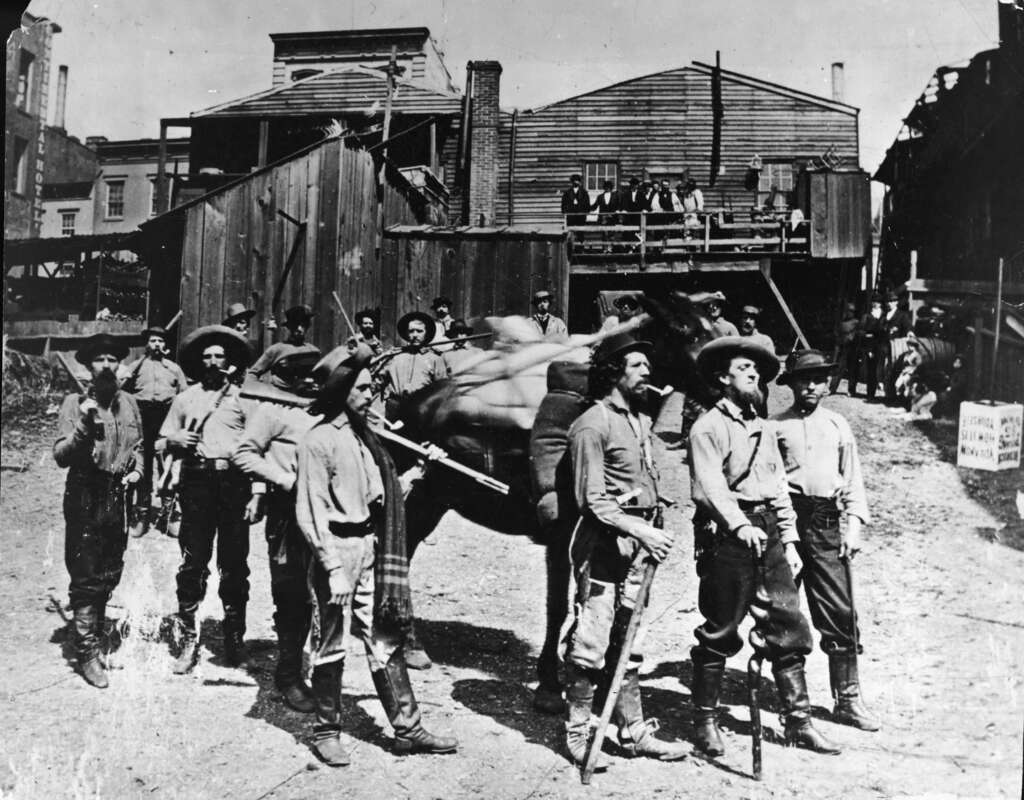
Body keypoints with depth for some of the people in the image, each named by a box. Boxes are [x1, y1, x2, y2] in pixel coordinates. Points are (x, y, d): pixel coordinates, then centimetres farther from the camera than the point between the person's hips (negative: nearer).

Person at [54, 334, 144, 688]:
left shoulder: (128, 403, 8)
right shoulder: (74, 403, -5)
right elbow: (61, 456, -10)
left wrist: (137, 470, 3)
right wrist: (84, 426, -24)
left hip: (119, 497, 5)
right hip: (85, 498, -5)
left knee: (109, 575, 14)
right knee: (86, 577, -2)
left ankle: (94, 636, 31)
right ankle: (87, 653, 6)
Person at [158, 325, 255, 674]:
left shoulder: (243, 399, 12)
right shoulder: (185, 399, 16)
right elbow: (160, 443, 17)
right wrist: (175, 441, -5)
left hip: (234, 483, 0)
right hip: (197, 482, 1)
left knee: (235, 564, 1)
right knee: (193, 562, -3)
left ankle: (235, 638, 10)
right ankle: (188, 639, 4)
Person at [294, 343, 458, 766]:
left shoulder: (364, 437, 14)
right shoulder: (318, 441, -11)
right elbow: (311, 512, -15)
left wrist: (418, 469, 11)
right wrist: (333, 568, -19)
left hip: (371, 549, 8)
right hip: (338, 552, -7)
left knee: (386, 641, 10)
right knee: (331, 644, 4)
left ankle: (407, 728, 16)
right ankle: (326, 732, 19)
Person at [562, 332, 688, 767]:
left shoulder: (641, 420, 15)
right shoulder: (592, 424, -12)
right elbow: (593, 501, -15)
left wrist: (653, 531, 8)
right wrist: (642, 531, -21)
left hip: (638, 543, 8)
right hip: (604, 545, -8)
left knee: (628, 641, 14)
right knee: (591, 641, -3)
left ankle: (633, 730, 22)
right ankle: (577, 732, 9)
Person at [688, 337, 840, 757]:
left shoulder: (763, 429, 20)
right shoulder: (708, 427, -3)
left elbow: (779, 488, 20)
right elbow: (709, 487, -15)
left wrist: (789, 541, 12)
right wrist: (740, 525, -28)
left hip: (770, 533, 7)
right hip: (730, 535, -6)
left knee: (789, 625, 3)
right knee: (720, 631, 0)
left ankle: (798, 721, 9)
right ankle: (705, 722, 12)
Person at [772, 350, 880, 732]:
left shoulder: (838, 425, 14)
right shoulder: (775, 425, 6)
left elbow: (852, 478, 13)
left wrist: (854, 524, 3)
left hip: (826, 523, 2)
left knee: (840, 611, -3)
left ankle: (847, 698, 6)